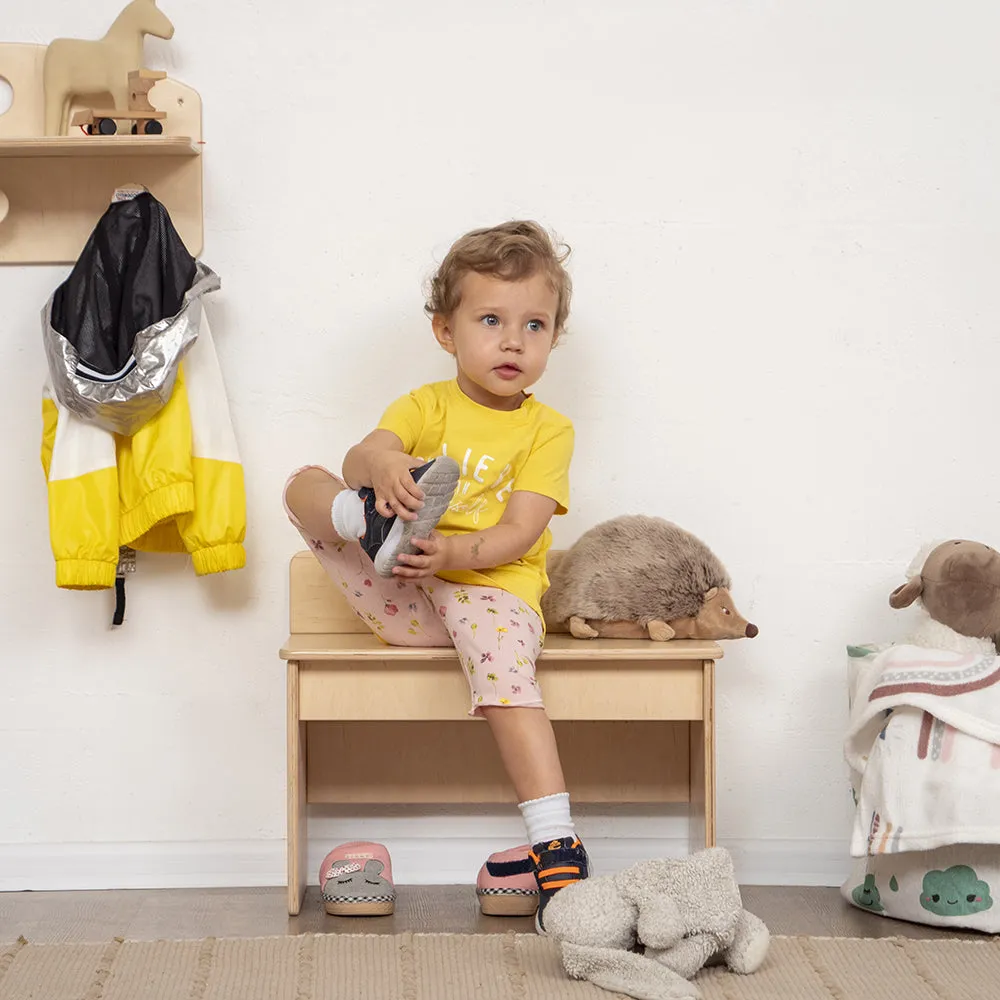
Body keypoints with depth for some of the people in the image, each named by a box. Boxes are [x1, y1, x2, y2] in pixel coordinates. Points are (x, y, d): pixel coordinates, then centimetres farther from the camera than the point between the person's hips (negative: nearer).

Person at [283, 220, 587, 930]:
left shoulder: (547, 430, 5)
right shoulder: (427, 405, 12)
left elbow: (520, 532, -8)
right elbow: (361, 455, -9)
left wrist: (453, 552, -27)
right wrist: (383, 465, -35)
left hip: (491, 585, -3)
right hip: (400, 596, 3)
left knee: (501, 656, -36)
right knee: (304, 485, -8)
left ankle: (558, 846, -37)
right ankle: (384, 529, -42)